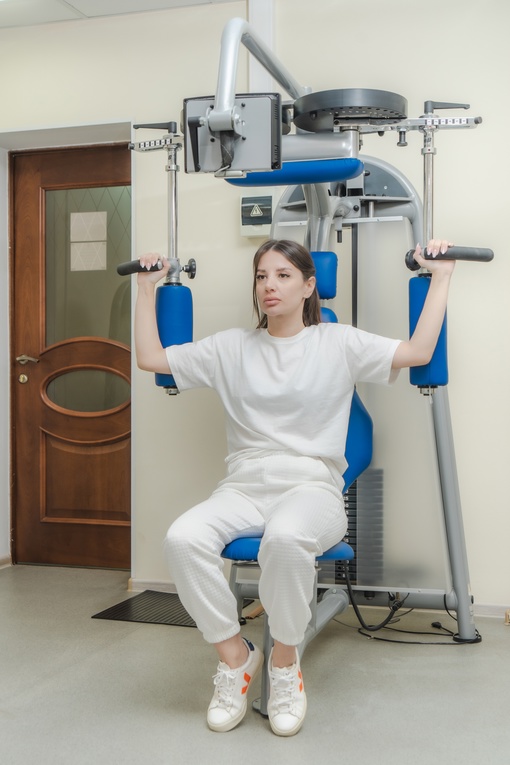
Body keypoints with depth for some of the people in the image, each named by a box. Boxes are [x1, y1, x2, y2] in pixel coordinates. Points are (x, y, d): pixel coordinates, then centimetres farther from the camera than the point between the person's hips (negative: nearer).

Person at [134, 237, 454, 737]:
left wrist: (441, 275, 3)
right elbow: (151, 357, 17)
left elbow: (418, 352, -1)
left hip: (311, 486, -2)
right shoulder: (231, 348, 16)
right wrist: (147, 287, 20)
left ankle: (284, 664, -12)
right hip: (244, 488, 3)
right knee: (183, 538, -30)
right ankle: (235, 657, -6)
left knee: (285, 537, -40)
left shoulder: (338, 344, 9)